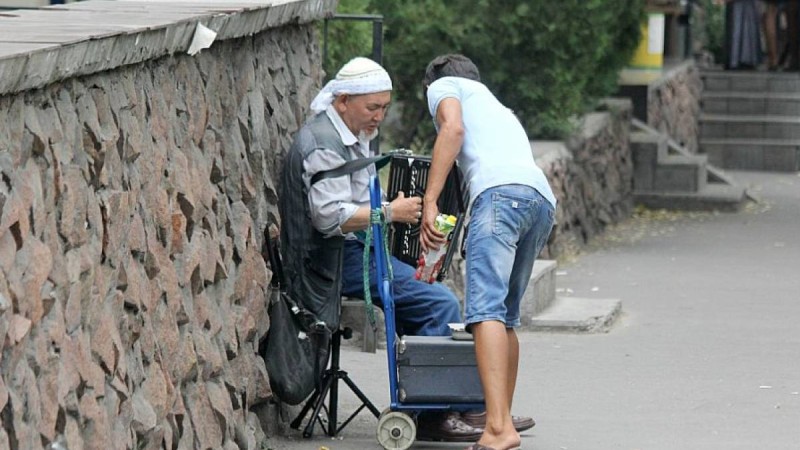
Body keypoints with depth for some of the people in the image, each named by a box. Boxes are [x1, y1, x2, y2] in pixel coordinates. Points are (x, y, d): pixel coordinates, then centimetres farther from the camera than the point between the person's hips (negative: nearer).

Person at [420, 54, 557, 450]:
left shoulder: (444, 86, 23)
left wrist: (429, 202, -6)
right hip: (544, 199, 8)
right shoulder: (500, 110, 43)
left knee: (486, 309, -19)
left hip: (501, 190, -8)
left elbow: (452, 128, 1)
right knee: (505, 317, 18)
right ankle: (502, 417, 20)